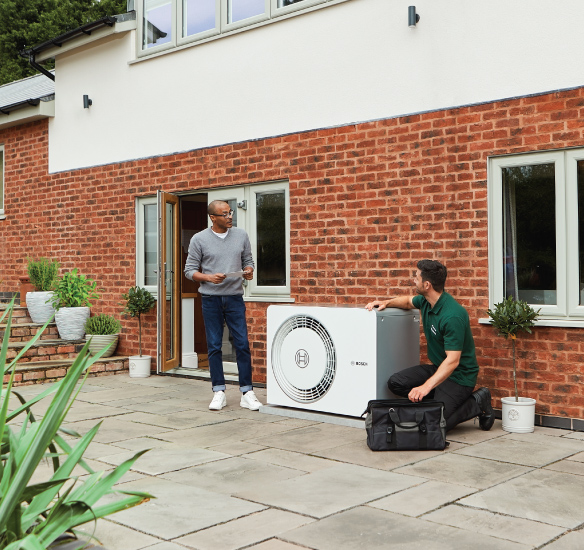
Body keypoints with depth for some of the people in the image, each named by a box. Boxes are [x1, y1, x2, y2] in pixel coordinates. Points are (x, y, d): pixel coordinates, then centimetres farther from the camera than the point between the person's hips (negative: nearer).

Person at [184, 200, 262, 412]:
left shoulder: (241, 235, 6)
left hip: (235, 297, 2)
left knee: (242, 344, -3)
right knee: (214, 346, 3)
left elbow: (248, 260, 15)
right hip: (211, 299, -1)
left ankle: (247, 393, 4)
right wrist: (208, 277, -17)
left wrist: (248, 271, -8)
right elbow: (189, 270, 0)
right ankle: (219, 392, 13)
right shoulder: (199, 239, -1)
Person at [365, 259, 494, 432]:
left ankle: (477, 403, 1)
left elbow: (453, 361, -32)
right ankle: (442, 399, 5)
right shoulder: (426, 301, -1)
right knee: (396, 382, -7)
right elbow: (409, 301, 25)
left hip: (459, 375, -8)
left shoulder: (452, 316, -29)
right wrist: (387, 302, 6)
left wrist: (426, 386, -41)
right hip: (438, 367, 8)